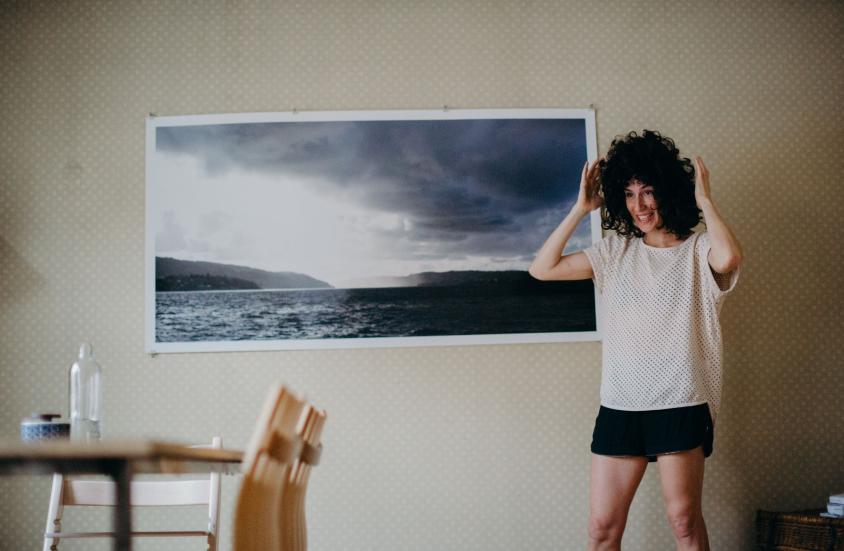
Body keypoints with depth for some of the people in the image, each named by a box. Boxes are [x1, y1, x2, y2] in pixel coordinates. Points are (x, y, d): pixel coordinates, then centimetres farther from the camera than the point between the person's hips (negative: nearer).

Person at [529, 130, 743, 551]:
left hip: (681, 405, -3)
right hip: (619, 405, 4)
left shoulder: (698, 249, -2)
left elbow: (729, 258, -28)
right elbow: (543, 269, 1)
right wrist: (580, 209, -1)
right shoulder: (616, 251, 9)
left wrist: (704, 200, -14)